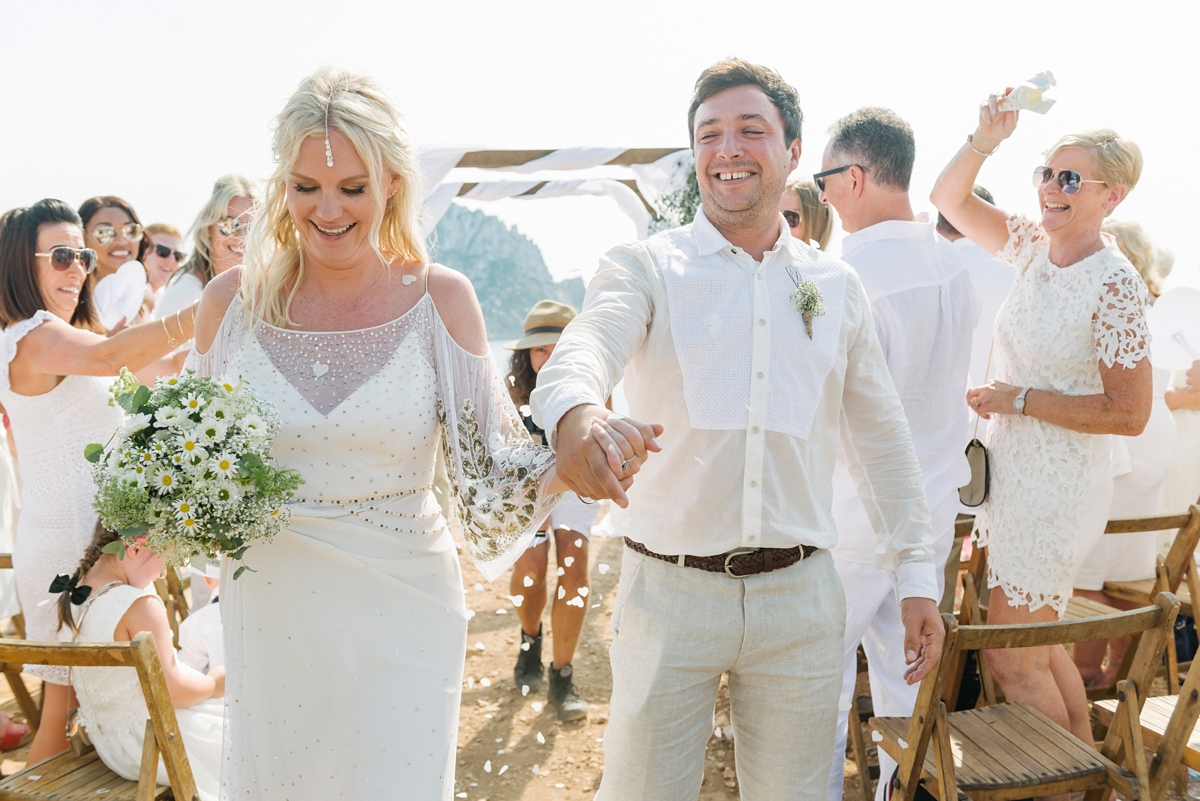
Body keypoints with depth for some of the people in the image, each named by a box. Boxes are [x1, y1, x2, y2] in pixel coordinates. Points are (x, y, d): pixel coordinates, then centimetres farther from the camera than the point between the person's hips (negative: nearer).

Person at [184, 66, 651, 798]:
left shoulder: (441, 300, -7)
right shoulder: (233, 298, -3)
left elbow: (491, 471, -8)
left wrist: (578, 458, -28)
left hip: (397, 618, -2)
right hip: (268, 615, 2)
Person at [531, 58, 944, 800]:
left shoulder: (837, 285, 8)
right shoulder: (645, 267, -2)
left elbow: (885, 436, 13)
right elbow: (587, 347, -23)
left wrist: (917, 573, 10)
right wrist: (575, 413, -46)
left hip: (800, 596, 3)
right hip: (669, 591, -2)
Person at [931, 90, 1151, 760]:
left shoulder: (1115, 286, -19)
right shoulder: (1034, 245, 2)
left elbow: (1129, 415, -19)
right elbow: (949, 199, 8)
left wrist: (1020, 398, -17)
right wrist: (984, 141, -9)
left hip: (1058, 489, -8)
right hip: (1013, 472, 8)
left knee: (1012, 660, 2)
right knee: (1041, 647, 21)